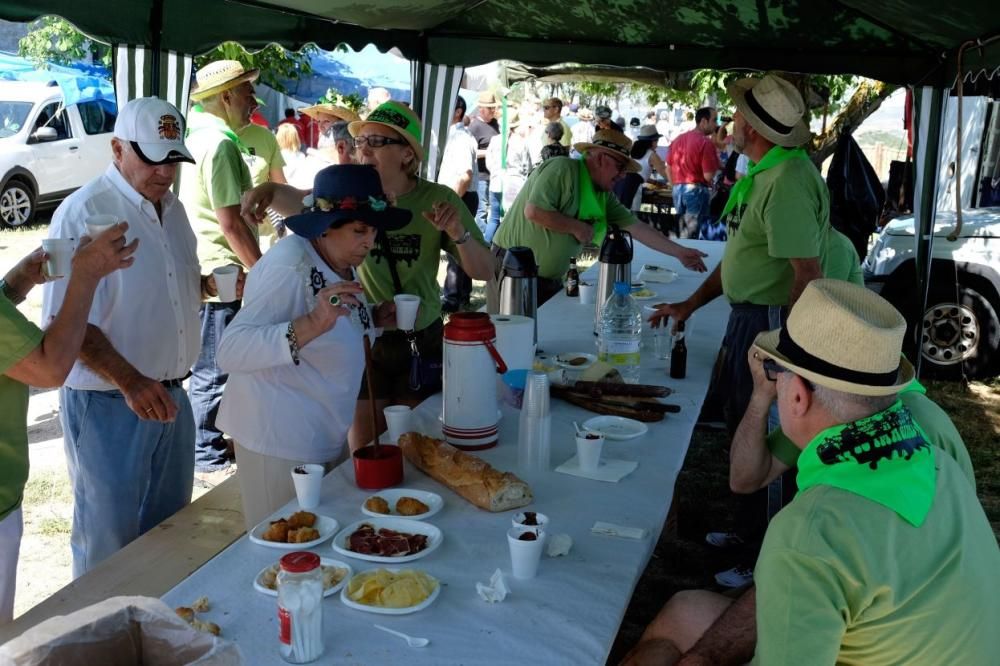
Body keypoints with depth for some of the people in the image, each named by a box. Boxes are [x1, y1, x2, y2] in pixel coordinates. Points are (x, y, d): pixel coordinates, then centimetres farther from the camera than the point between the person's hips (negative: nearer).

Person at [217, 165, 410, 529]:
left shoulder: (339, 261, 5)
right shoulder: (288, 265, -22)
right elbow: (230, 352, -30)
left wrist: (373, 317, 3)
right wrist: (311, 324, -42)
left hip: (328, 432, 9)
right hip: (280, 440, -9)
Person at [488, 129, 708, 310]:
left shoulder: (604, 196, 6)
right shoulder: (562, 169, -17)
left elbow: (636, 227, 8)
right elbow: (533, 211, -26)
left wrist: (679, 252, 5)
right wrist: (577, 226, -17)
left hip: (549, 279, 8)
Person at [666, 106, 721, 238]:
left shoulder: (677, 139, 9)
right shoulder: (706, 143, -14)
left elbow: (669, 168, 16)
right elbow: (708, 176, -17)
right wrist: (717, 165, 2)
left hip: (678, 189, 7)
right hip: (697, 190, -7)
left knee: (683, 231, 17)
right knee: (691, 234, -1)